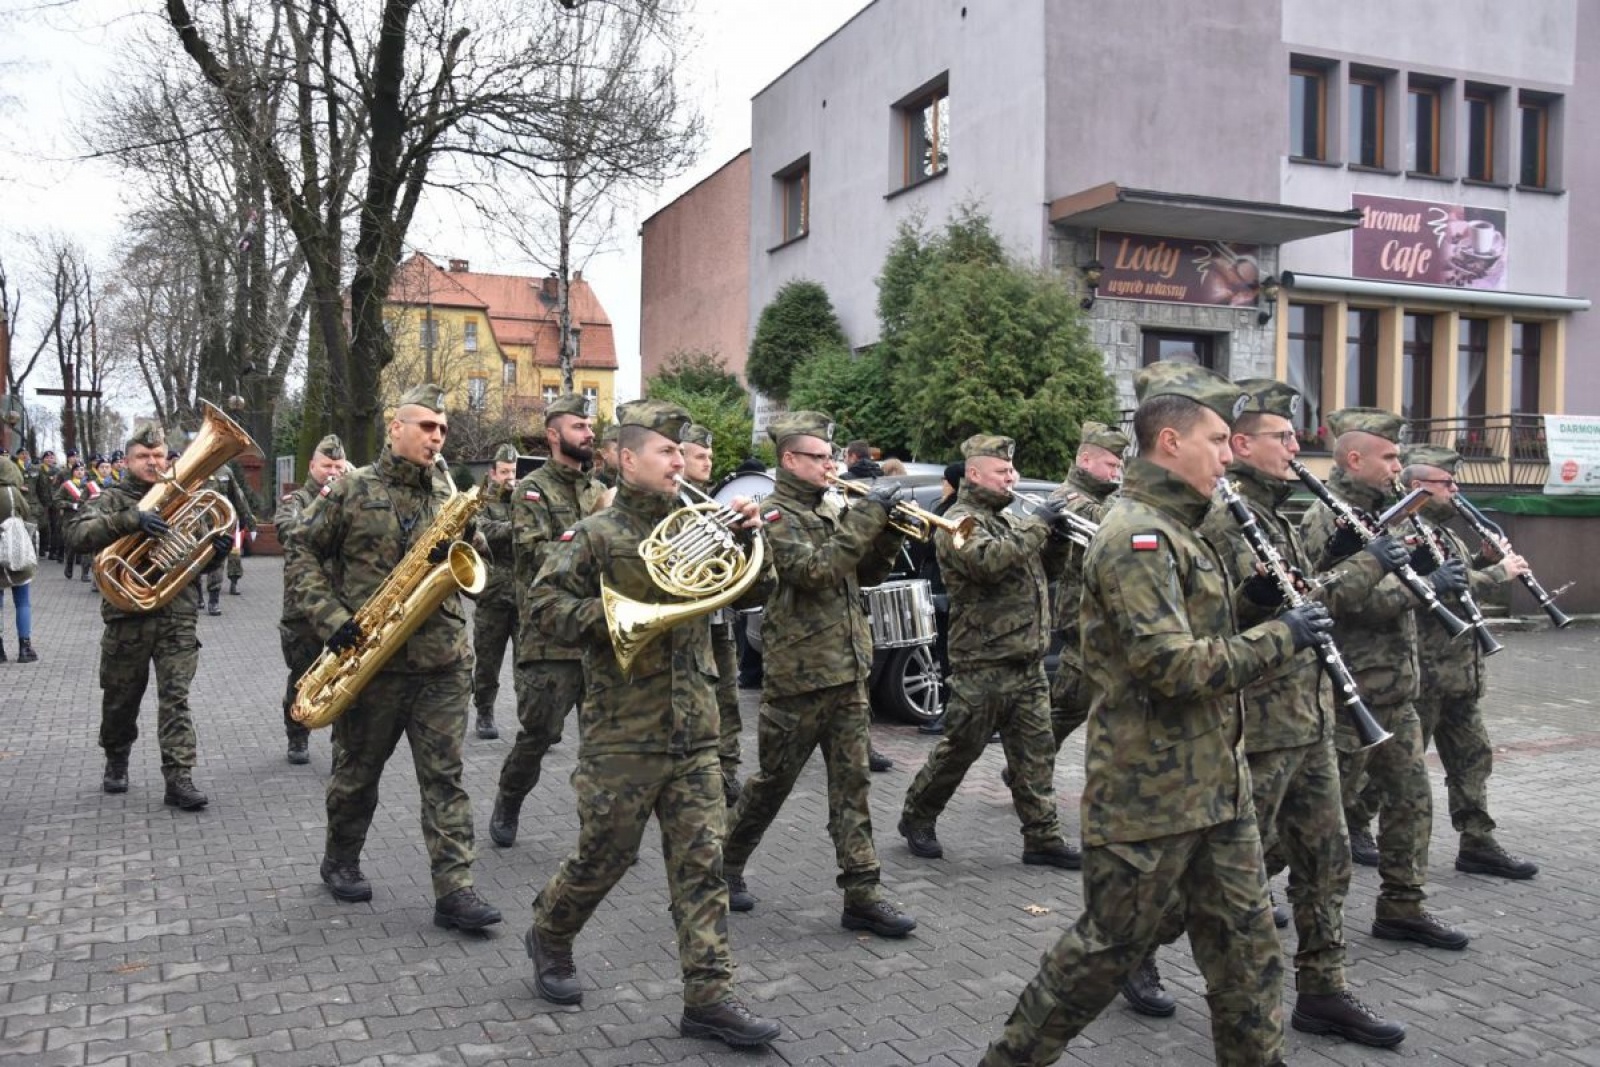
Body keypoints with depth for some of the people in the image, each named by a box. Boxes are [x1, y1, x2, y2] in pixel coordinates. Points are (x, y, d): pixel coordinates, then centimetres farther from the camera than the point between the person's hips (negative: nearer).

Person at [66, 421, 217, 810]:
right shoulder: (111, 500, 1)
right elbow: (76, 536, -18)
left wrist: (216, 551, -7)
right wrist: (130, 520, -30)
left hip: (177, 615, 1)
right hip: (127, 616, -1)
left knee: (175, 697, -5)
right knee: (120, 699, 14)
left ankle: (179, 778, -5)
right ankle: (116, 760, 37)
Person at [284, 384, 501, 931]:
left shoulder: (448, 493, 9)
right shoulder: (353, 489, -2)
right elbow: (300, 551, -1)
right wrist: (332, 618, -12)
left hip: (441, 660, 3)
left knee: (445, 777, 0)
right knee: (357, 771, 14)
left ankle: (454, 890, 1)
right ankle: (340, 860, 37)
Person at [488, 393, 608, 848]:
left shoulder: (601, 491, 15)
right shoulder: (531, 490, -2)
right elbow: (538, 554, -16)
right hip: (549, 638, -5)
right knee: (539, 734, 3)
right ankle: (507, 805, 28)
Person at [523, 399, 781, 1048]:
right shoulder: (596, 535, -6)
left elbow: (755, 582, 11)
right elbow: (545, 605, -11)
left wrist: (748, 533, -7)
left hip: (694, 732, 5)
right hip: (622, 734, -4)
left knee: (701, 863, 3)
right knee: (604, 856, 9)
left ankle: (708, 996, 9)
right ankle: (549, 936, 37)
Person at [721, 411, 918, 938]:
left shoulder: (830, 508, 13)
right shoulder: (775, 514, -10)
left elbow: (865, 573, 16)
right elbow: (813, 569, -26)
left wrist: (889, 529, -1)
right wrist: (866, 516, -23)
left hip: (848, 671, 7)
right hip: (798, 674, -7)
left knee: (852, 784, 6)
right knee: (773, 781, 7)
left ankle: (862, 894, 9)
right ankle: (726, 863, 28)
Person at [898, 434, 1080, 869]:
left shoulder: (1008, 520, 17)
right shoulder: (959, 521, -9)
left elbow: (1044, 571, 21)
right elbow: (988, 560, -29)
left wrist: (1057, 538, 2)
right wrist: (1038, 525, -21)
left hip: (1028, 662, 8)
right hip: (983, 665, -8)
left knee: (1035, 752, 7)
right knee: (960, 748, 4)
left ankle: (1043, 838, 12)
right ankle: (917, 818, 22)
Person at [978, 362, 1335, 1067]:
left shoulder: (1176, 529, 13)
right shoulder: (1134, 537, -19)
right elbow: (1173, 666, -26)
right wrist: (1281, 636, -16)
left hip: (1213, 786, 9)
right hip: (1151, 794, -9)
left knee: (1245, 944, 14)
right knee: (1108, 949, 4)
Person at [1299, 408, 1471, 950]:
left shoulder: (1375, 512, 14)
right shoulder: (1331, 521, -16)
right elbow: (1352, 599, -25)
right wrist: (1426, 584, -19)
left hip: (1395, 690, 9)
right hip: (1348, 693, -9)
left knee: (1411, 800, 12)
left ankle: (1403, 907, 22)